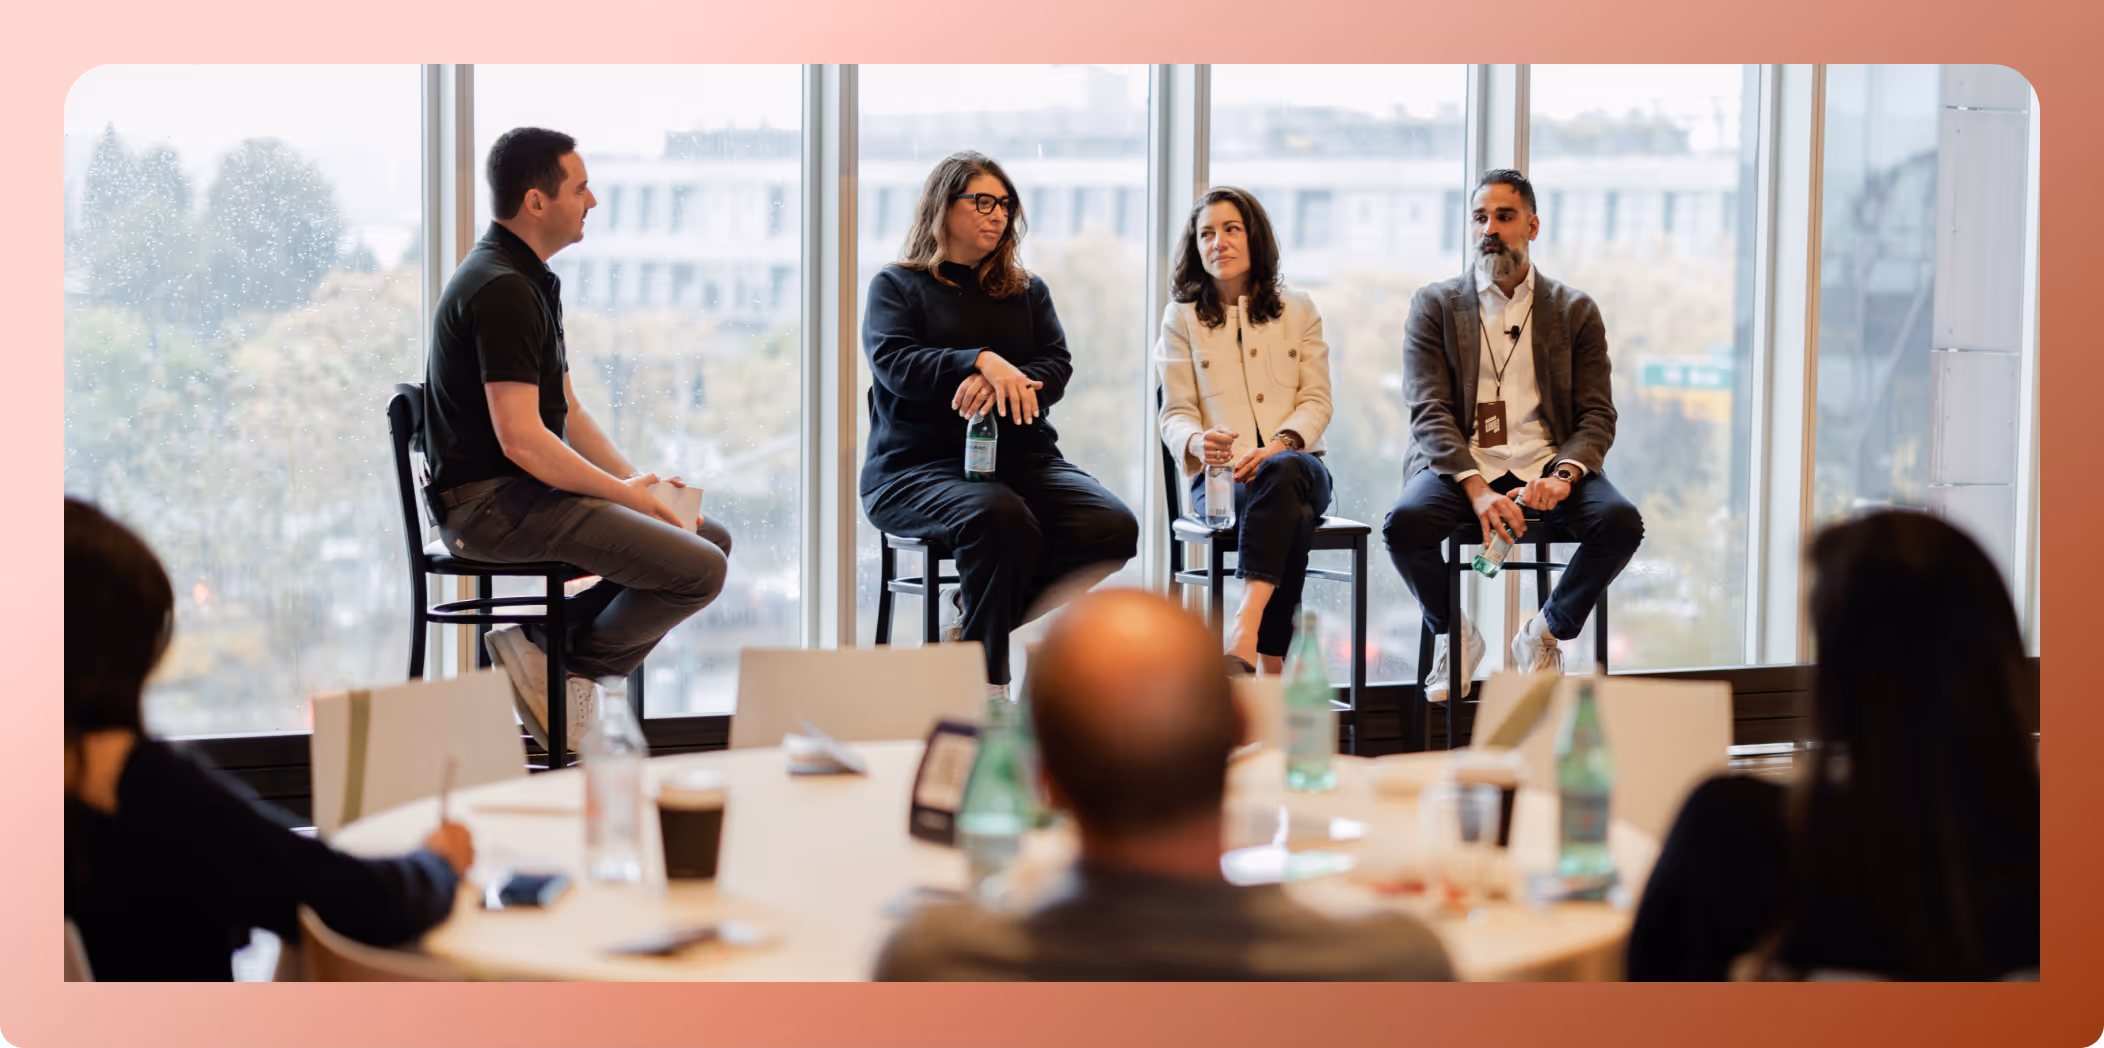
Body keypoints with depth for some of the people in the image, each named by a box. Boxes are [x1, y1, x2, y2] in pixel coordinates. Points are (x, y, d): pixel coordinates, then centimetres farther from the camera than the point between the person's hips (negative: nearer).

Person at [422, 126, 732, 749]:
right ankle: (561, 665, -3)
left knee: (711, 537, 9)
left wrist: (637, 481, 6)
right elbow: (522, 439, -24)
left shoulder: (531, 280, 17)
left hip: (526, 491, 11)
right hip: (491, 504, -11)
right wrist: (622, 492, -12)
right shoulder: (501, 290, -17)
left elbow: (567, 412, 20)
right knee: (698, 569, -19)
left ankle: (547, 642, 1)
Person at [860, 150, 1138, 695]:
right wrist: (982, 361, -24)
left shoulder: (1027, 291, 23)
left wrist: (1003, 385, -17)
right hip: (920, 465, -4)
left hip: (1022, 457, 5)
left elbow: (1057, 365, 7)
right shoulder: (897, 285, 11)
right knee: (1000, 518, -38)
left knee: (1113, 527, -24)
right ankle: (987, 684, -28)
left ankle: (973, 612, -10)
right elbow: (894, 362, -8)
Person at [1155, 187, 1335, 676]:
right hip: (1219, 475, -1)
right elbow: (1175, 415, 7)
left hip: (1296, 466, 1)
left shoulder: (1298, 309, 18)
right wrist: (1199, 443, -19)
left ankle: (1245, 628, -53)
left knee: (1283, 472, -40)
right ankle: (1271, 667, -44)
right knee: (1291, 517, -38)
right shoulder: (1182, 318, 15)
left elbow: (1316, 402, 9)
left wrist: (1280, 445, -14)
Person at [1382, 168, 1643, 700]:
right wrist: (1477, 490, -20)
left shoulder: (1575, 311, 13)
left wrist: (1563, 475, -17)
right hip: (1459, 465, -1)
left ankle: (1544, 632, -1)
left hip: (1545, 464, 1)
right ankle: (1454, 633, 0)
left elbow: (1597, 416, 6)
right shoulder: (1434, 305, 9)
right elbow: (1429, 412, -3)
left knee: (1621, 521, -29)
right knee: (1404, 523, -32)